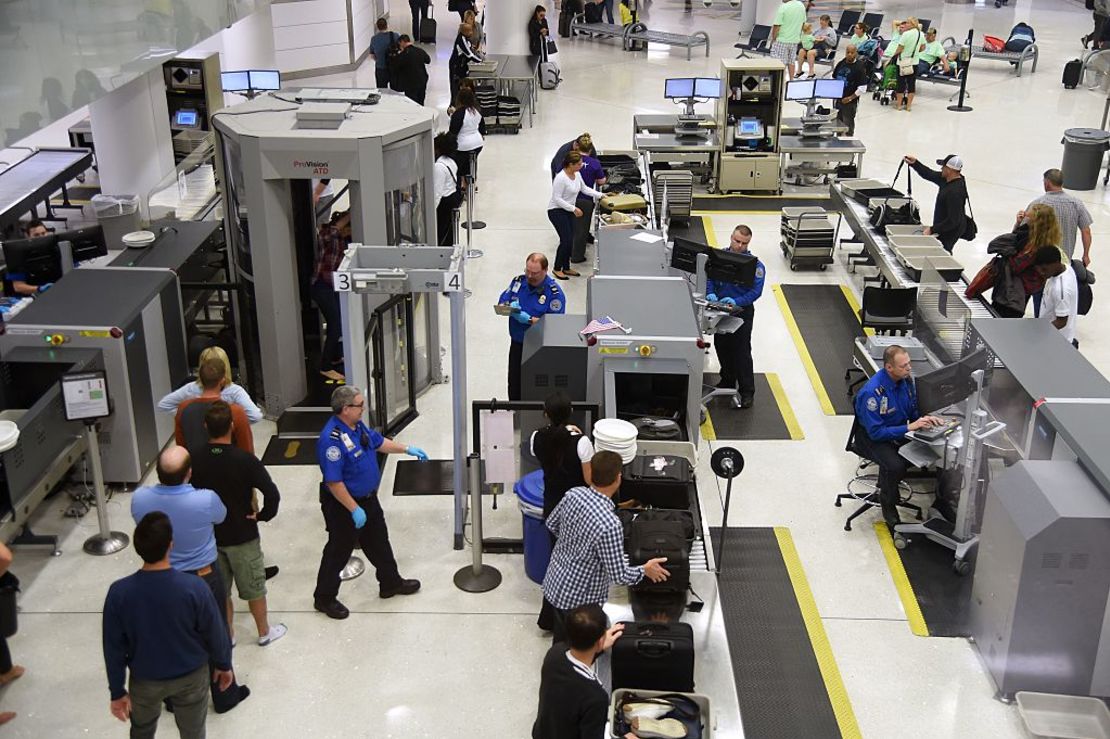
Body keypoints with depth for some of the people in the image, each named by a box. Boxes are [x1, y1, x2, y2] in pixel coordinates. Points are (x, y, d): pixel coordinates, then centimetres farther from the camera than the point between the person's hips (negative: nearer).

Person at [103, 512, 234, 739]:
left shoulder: (119, 592, -25)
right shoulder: (194, 587, -28)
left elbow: (113, 648, -13)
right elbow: (215, 633, -14)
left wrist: (117, 691, 2)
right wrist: (224, 665, 6)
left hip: (145, 680, 1)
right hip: (191, 676, -1)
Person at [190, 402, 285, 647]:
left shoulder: (195, 460, -12)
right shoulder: (244, 460, -23)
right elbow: (272, 494, -29)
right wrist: (263, 515, -12)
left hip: (209, 535, 3)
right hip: (242, 536, -3)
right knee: (254, 587, 16)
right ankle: (264, 632, 31)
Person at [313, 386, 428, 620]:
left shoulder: (358, 426, -2)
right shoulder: (332, 439, -31)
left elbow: (378, 442, 18)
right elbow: (333, 482, -29)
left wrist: (407, 449, 18)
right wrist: (354, 509, -25)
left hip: (368, 498, 9)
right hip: (344, 506, -9)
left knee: (379, 542, 22)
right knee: (338, 551, 7)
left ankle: (390, 583, 41)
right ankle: (325, 598, 25)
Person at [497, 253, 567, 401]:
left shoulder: (554, 292, -13)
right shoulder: (518, 281, 4)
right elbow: (501, 303, 6)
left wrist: (528, 319, -28)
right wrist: (509, 307, -18)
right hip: (517, 343, 5)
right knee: (514, 387, 12)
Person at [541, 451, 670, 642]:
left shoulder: (573, 494, -13)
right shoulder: (609, 524, -34)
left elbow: (552, 524, 7)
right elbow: (619, 575, -25)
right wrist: (645, 570, -7)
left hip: (554, 583, 7)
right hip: (578, 599, -7)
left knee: (562, 641, 28)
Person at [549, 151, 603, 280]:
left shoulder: (577, 174, 1)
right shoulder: (561, 178, -25)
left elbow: (584, 188, 17)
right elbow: (557, 198, -23)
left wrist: (600, 195, 12)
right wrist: (573, 208, -25)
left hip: (569, 211, 8)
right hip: (556, 211, -8)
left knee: (569, 240, 10)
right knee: (566, 240, -11)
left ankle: (566, 268, 23)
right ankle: (557, 269, 3)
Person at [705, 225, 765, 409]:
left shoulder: (755, 265, -10)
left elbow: (756, 291, -16)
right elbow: (708, 278, -2)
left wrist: (736, 302, -30)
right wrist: (710, 293, -23)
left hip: (742, 312, -5)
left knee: (742, 351, -6)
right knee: (721, 347, 16)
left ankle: (747, 392, -1)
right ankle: (727, 381, 35)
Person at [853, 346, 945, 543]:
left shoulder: (906, 379, -7)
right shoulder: (872, 391, -29)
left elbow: (913, 411, 7)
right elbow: (876, 432, -27)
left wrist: (924, 419, -16)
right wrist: (909, 427, -31)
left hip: (897, 432, 7)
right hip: (870, 436, -7)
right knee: (894, 465, -32)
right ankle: (892, 520, -13)